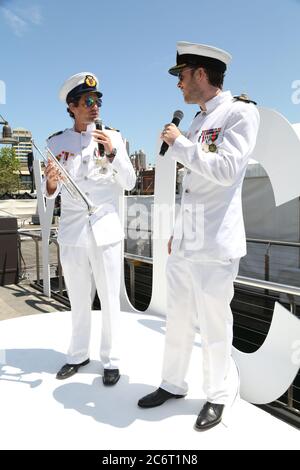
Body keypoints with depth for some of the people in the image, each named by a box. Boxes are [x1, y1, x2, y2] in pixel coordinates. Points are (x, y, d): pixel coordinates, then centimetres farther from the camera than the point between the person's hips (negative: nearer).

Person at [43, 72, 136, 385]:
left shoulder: (113, 136, 4)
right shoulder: (57, 143, 5)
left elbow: (129, 183, -1)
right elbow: (50, 194, 5)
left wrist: (112, 153, -15)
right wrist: (50, 184, -18)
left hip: (105, 230, -1)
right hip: (71, 231, 2)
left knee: (110, 299, 3)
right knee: (78, 298, 13)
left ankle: (111, 360, 19)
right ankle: (79, 354, 30)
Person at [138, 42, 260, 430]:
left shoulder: (240, 113, -6)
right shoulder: (198, 121, 18)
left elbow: (225, 170, -21)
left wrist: (179, 144, -10)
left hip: (215, 244, -8)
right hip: (185, 241, 8)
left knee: (213, 325, 4)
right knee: (177, 318, 15)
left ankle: (218, 396, 26)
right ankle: (173, 384, 34)